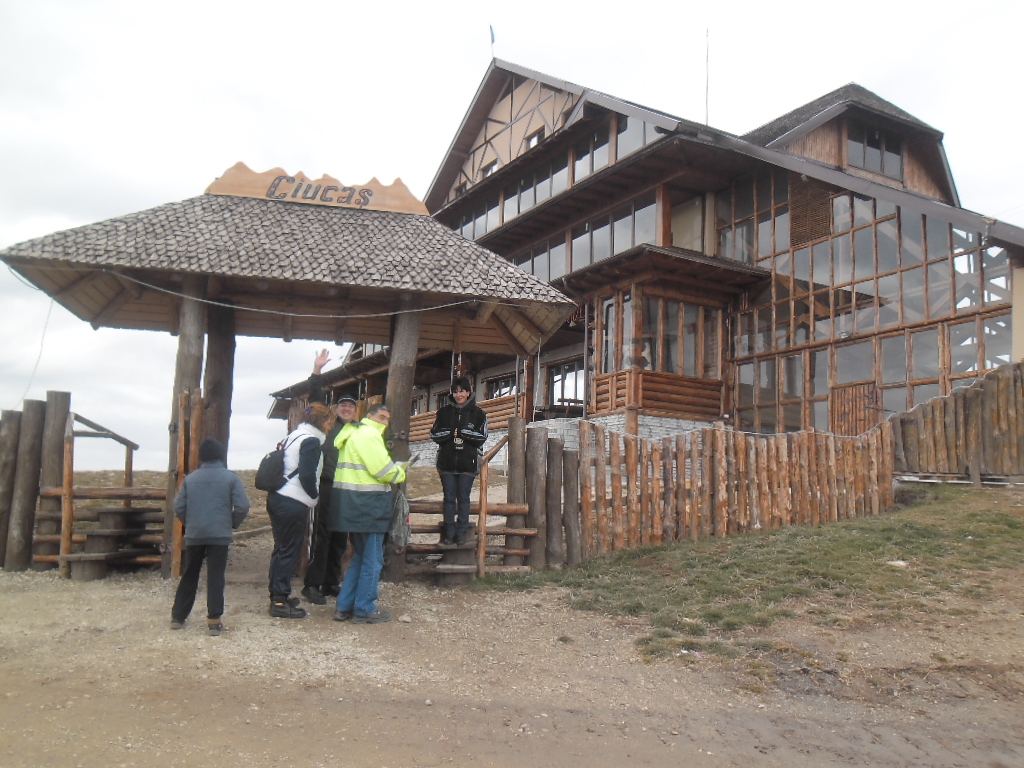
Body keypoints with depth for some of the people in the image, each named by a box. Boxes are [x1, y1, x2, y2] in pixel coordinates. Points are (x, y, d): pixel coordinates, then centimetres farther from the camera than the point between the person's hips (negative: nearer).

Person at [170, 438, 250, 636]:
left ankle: (178, 616, 21)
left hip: (194, 534, 3)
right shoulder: (230, 477, -3)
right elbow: (242, 506, -9)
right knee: (215, 577, 0)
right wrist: (233, 524, 7)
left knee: (189, 575, 15)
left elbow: (178, 507, 4)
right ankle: (214, 621, -2)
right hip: (220, 534, -3)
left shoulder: (190, 478, 6)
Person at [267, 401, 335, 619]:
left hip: (277, 497, 9)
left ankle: (278, 596, 25)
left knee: (281, 549, 16)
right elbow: (306, 475, -19)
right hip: (293, 503, -9)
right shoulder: (311, 441, -12)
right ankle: (280, 603, 1)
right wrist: (314, 496, -4)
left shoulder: (294, 436, 17)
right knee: (290, 552, -3)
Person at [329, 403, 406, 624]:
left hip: (354, 505, 10)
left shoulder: (355, 433, 20)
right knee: (372, 560, 0)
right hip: (367, 504, -10)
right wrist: (400, 473, 1)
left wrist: (394, 470, 7)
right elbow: (384, 470, -18)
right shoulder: (369, 434, -13)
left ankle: (344, 606, 22)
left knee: (361, 557, 19)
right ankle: (364, 610, 8)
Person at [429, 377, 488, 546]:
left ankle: (461, 533, 12)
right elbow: (434, 434, 2)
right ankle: (449, 533, 14)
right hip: (447, 463, 2)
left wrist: (462, 432, -18)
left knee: (463, 498, 3)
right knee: (449, 498, 6)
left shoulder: (478, 413, 2)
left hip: (468, 464, -2)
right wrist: (450, 432, -16)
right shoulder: (444, 411, 7)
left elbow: (482, 437, -5)